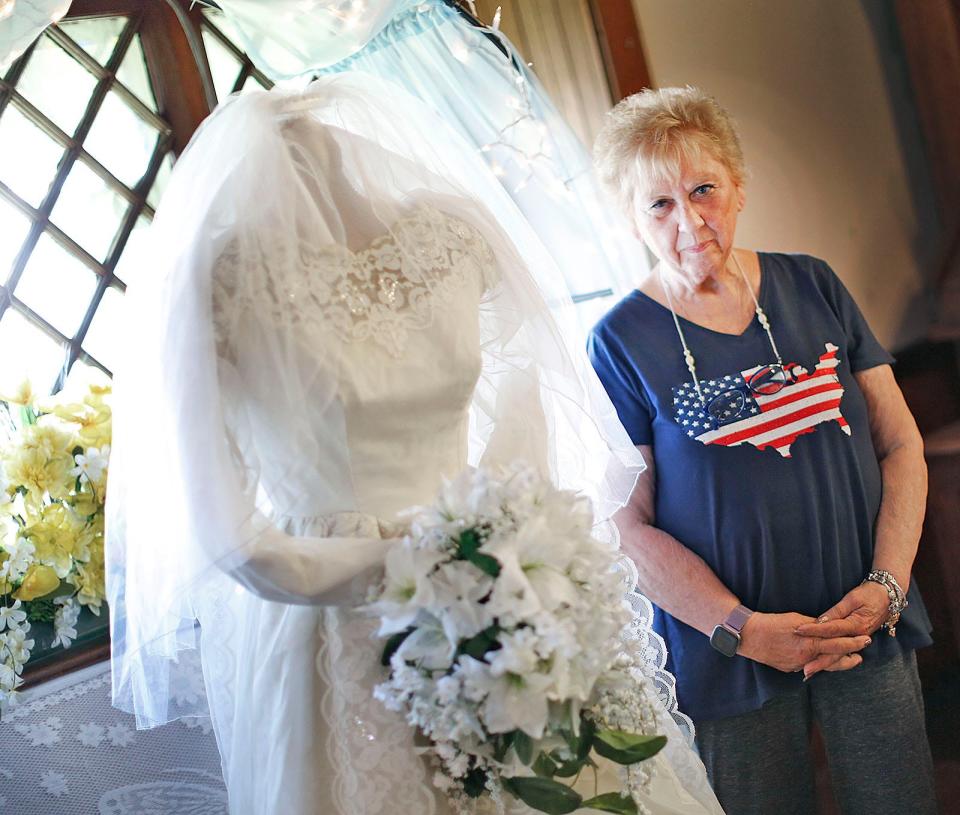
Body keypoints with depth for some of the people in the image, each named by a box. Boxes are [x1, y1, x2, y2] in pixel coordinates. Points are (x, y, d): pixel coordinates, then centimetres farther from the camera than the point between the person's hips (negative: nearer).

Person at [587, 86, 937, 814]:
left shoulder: (812, 287, 2)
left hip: (867, 634, 3)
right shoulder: (622, 343, -7)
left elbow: (900, 443, 3)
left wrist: (885, 586, -9)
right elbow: (627, 523, -10)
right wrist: (742, 630, -18)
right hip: (729, 657, -3)